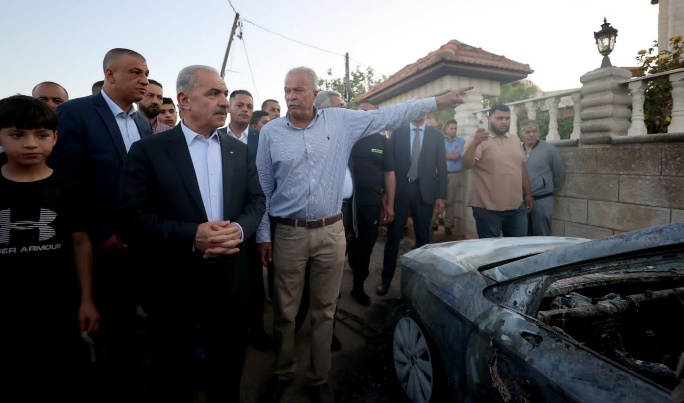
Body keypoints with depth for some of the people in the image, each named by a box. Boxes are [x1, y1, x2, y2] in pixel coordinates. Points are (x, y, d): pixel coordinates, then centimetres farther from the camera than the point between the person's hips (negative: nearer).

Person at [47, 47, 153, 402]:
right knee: (112, 327, 10)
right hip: (106, 245, -5)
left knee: (130, 324, 15)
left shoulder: (143, 123, 11)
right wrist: (101, 235, -15)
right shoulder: (75, 112, -8)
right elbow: (65, 182, -14)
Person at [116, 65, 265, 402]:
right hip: (176, 282, -3)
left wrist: (240, 229, -16)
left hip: (230, 278, 4)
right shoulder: (148, 150, -6)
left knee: (230, 366, 22)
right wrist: (191, 236, -25)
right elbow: (131, 216, -12)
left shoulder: (239, 150, 7)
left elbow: (256, 200, 5)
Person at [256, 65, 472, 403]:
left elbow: (389, 115, 4)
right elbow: (263, 187, 2)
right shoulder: (270, 132, 1)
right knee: (284, 311, 11)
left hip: (330, 232, 1)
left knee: (324, 311, 13)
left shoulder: (340, 120, 2)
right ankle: (282, 373, 36)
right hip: (287, 233, 0)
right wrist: (263, 234, 1)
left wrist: (439, 101, 4)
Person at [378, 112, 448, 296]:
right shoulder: (397, 132, 4)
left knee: (423, 237, 9)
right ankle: (386, 278, 16)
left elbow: (441, 166, 3)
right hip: (399, 189, -1)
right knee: (393, 235, 5)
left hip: (424, 191, 1)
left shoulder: (436, 135, 5)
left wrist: (441, 196, -2)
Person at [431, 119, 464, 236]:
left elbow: (456, 156, -9)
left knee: (451, 200, 4)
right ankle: (434, 223, 7)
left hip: (454, 175, -1)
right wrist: (451, 155, -6)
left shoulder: (462, 142, 4)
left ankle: (448, 225, 13)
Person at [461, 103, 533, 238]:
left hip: (517, 207, 5)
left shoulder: (515, 139, 14)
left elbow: (522, 167, 19)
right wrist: (475, 143, -35)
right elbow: (466, 165, -19)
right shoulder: (478, 141, -5)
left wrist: (527, 194, 17)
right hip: (488, 208, -5)